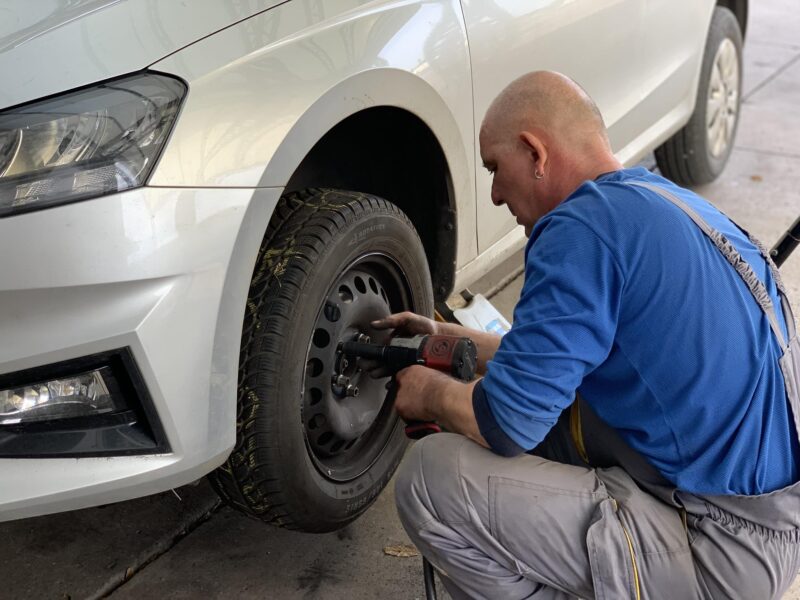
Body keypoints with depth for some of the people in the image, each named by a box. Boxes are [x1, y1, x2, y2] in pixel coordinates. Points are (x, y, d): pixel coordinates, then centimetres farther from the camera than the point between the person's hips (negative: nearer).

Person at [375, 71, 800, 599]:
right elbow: (562, 355, 22)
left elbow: (506, 422, -19)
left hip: (723, 552, -10)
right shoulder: (663, 202, 11)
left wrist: (432, 394, 1)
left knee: (431, 480, -12)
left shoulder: (588, 225, -19)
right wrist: (450, 338, 23)